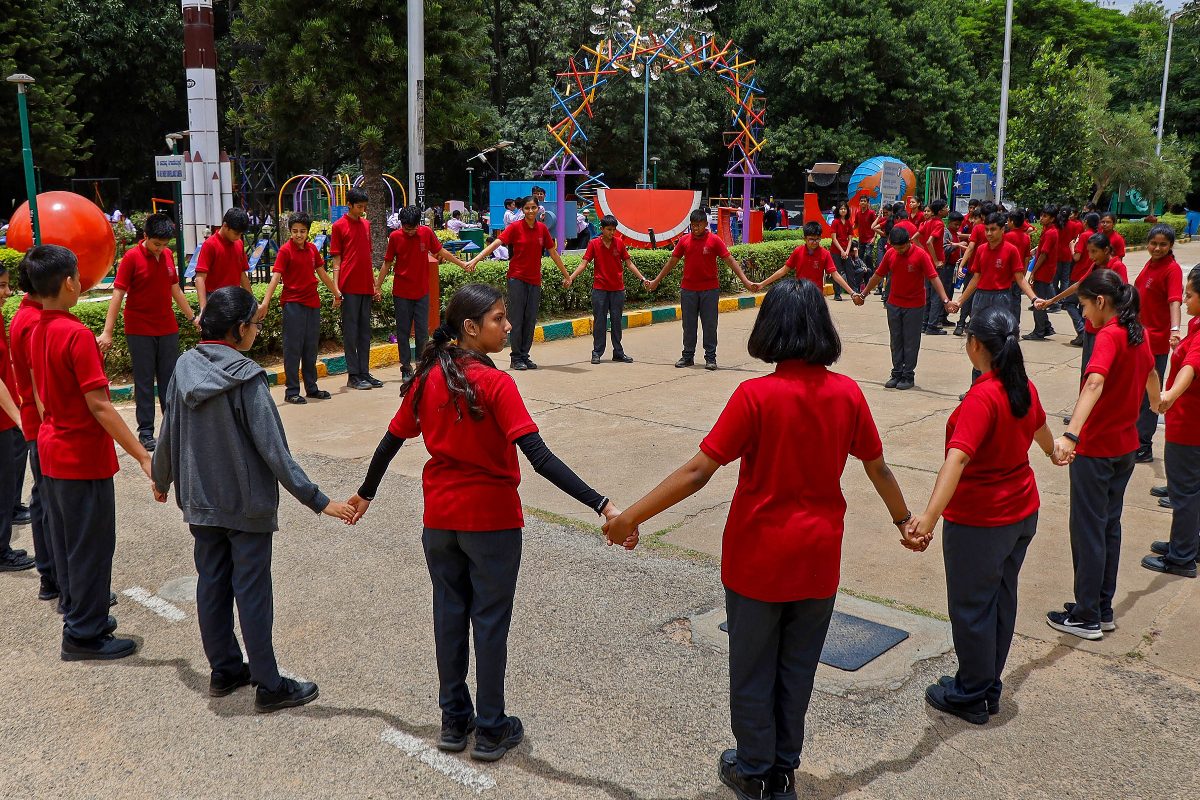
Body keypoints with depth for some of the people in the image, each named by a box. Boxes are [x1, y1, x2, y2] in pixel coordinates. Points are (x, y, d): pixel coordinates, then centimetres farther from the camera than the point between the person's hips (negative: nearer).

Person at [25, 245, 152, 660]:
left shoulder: (36, 333, 5)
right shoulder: (78, 335, -21)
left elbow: (41, 394, 14)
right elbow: (99, 405, -25)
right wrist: (143, 456, -25)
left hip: (52, 452, 9)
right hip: (84, 458, -9)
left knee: (67, 541, 19)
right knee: (92, 546, 3)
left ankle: (78, 612, 33)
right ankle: (84, 634, 13)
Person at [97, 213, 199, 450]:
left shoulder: (167, 255, 5)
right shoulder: (132, 257, -11)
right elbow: (118, 294, -14)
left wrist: (192, 317, 20)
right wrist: (107, 332, -19)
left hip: (167, 329, 5)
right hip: (140, 331, -5)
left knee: (169, 379, 10)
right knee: (144, 382, 2)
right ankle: (145, 431, 9)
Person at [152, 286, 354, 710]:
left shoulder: (185, 367, -2)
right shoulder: (246, 378, -20)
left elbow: (168, 433, 7)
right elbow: (274, 451, -22)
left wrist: (161, 480, 25)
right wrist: (319, 501, -20)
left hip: (200, 501, 6)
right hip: (247, 504, -6)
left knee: (212, 584, 16)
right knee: (252, 591, 2)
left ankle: (224, 669, 30)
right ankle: (269, 686, 12)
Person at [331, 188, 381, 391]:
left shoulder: (366, 224, 14)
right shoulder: (339, 226, -2)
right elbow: (337, 260, -3)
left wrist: (374, 285, 16)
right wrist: (336, 289, -10)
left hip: (366, 286, 6)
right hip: (349, 286, -6)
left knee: (365, 330, 9)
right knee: (351, 331, -2)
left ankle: (364, 372, 15)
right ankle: (353, 375, 2)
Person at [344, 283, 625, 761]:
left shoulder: (427, 379, -2)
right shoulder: (495, 384, -20)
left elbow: (390, 443, 7)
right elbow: (540, 458, -27)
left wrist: (366, 493, 24)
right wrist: (601, 505, -29)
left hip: (439, 518, 5)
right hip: (492, 520, -5)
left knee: (449, 613, 16)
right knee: (490, 620, 7)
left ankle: (454, 720, 28)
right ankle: (491, 730, 19)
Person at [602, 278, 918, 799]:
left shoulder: (756, 395, -19)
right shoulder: (847, 394, -7)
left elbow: (697, 472, -21)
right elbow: (878, 469, 5)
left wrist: (630, 517, -14)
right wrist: (904, 520, 22)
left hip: (758, 558, -4)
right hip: (818, 559, 4)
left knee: (753, 670, 15)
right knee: (798, 668, 19)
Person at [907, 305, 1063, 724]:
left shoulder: (982, 397, -25)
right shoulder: (1024, 388, 1)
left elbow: (957, 458, -39)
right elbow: (1040, 427, 24)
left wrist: (930, 516, -49)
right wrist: (1054, 453, 48)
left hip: (978, 521, -8)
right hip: (1022, 513, 8)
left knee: (971, 608, 8)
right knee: (1001, 599, 19)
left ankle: (972, 697, 23)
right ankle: (989, 686, 34)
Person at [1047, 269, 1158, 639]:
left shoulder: (1109, 335, -20)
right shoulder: (1138, 334, 7)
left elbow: (1095, 383, -37)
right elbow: (1150, 373, 28)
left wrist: (1070, 435, -50)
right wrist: (1156, 403, 50)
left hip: (1096, 449, -8)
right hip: (1126, 446, 9)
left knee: (1088, 531, 2)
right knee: (1109, 526, 17)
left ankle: (1086, 618, 11)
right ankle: (1103, 610, 26)